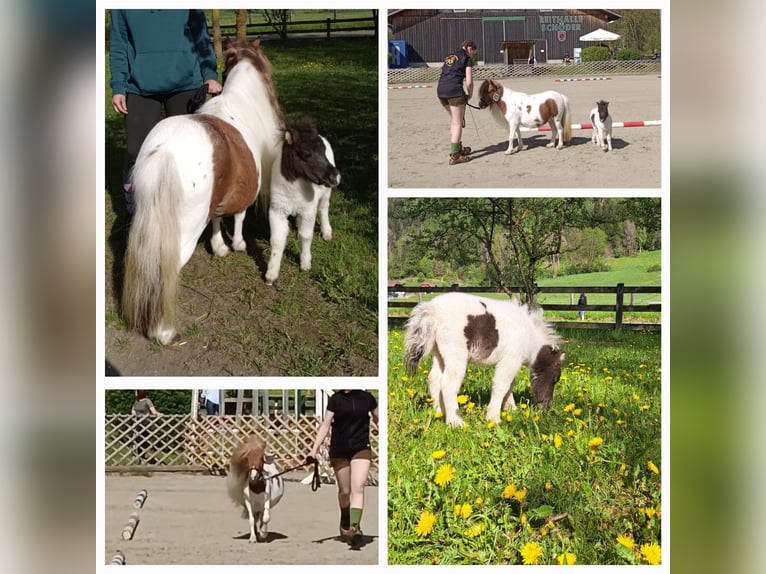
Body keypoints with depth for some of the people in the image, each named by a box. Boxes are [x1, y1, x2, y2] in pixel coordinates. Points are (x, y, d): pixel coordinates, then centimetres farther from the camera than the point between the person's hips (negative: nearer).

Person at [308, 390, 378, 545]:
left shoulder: (367, 398, 1)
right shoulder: (336, 399, -1)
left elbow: (378, 420, 15)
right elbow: (326, 425, -3)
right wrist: (314, 449, -12)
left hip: (361, 449, -1)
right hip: (339, 451, 1)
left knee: (358, 488, -18)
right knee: (344, 491, 13)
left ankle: (354, 528, -29)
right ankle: (345, 523, 38)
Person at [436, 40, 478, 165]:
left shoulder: (449, 57, 25)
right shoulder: (467, 59, 3)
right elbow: (469, 82, -5)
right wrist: (470, 94, 14)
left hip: (441, 91, 7)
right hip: (454, 91, -7)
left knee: (454, 120, 23)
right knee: (458, 123, 1)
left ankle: (459, 148, 33)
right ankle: (454, 156, -3)